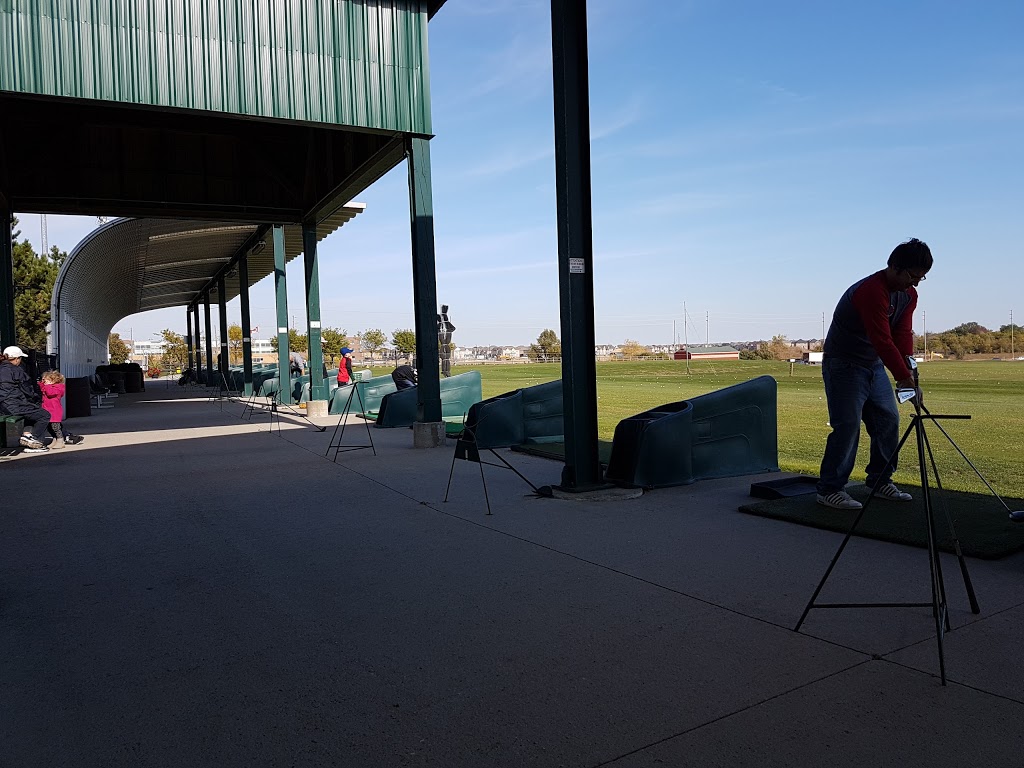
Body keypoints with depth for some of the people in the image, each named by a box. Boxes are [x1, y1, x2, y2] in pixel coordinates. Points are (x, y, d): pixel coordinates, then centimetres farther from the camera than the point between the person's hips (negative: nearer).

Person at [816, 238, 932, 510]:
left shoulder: (909, 295, 3)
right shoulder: (870, 291, -26)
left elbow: (903, 334, -5)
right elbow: (883, 341, -31)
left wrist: (908, 371, -20)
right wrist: (906, 379, -34)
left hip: (874, 365, 9)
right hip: (844, 364, -9)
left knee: (888, 420, 8)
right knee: (847, 425, -13)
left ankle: (881, 482, 21)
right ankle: (830, 490, -6)